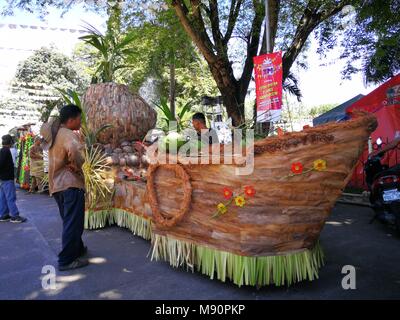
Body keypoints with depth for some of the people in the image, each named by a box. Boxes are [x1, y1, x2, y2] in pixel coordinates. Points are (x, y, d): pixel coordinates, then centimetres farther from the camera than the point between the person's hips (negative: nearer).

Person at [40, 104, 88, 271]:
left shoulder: (52, 133, 12)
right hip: (70, 184, -9)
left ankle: (77, 248, 33)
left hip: (56, 184, 9)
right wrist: (77, 166, -16)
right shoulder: (69, 134, -15)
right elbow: (74, 151, -34)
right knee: (73, 222, -3)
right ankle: (66, 260, 3)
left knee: (69, 221, 20)